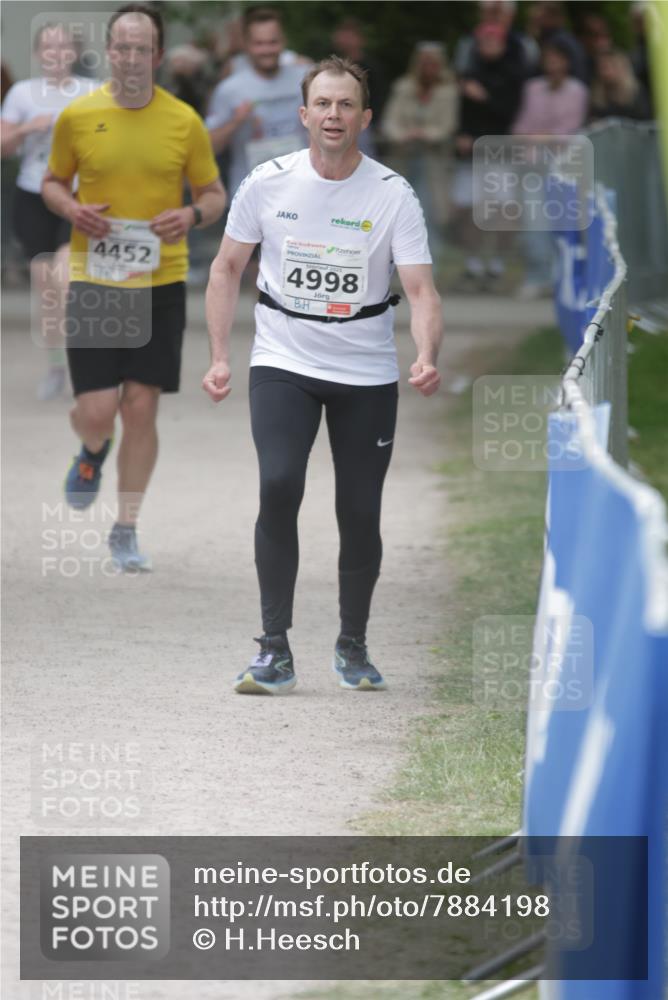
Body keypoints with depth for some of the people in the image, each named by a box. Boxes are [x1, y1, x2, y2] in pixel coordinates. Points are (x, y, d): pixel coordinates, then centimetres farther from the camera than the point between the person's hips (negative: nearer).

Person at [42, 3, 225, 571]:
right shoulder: (77, 117, -1)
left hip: (161, 283, 1)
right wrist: (71, 210, -9)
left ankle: (126, 530, 15)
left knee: (141, 410, 1)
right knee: (98, 411, -7)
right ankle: (92, 454, 32)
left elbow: (214, 194, 9)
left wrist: (193, 215, -13)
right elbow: (53, 182, 13)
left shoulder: (184, 121, 0)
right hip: (93, 283, -1)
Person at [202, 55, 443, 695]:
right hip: (283, 363, 0)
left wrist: (427, 356, -32)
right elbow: (227, 268, 7)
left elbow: (420, 288, -13)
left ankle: (352, 647, 24)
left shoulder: (393, 196, -9)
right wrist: (219, 356, 0)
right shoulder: (267, 184, -5)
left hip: (367, 374, 0)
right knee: (278, 486, -20)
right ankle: (274, 652, -15)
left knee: (360, 512, 2)